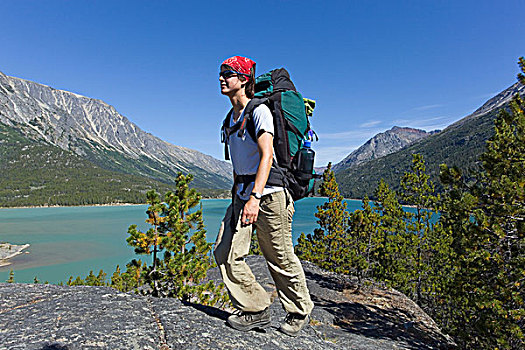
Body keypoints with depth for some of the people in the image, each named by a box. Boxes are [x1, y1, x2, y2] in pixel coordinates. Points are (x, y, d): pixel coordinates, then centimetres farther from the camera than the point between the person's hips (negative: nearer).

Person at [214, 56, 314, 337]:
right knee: (225, 252, -1)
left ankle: (299, 312, 28)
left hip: (268, 192, -8)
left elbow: (267, 155, -23)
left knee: (280, 259, 4)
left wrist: (255, 197, -33)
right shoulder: (232, 116, 16)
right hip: (242, 193, 8)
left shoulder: (259, 111, -10)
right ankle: (255, 310, 16)